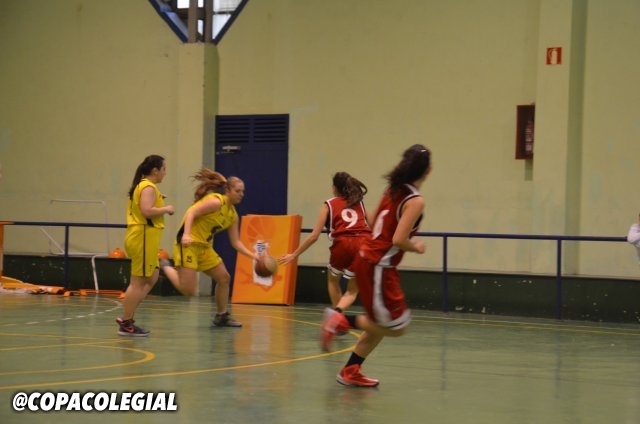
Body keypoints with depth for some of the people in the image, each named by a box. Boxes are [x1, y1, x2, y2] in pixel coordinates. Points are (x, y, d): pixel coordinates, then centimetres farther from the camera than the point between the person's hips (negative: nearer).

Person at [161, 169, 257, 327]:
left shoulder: (232, 214, 11)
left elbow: (236, 242, 13)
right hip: (188, 243, -9)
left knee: (224, 278, 11)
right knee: (189, 290, -15)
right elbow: (191, 213, -21)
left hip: (205, 247, 9)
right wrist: (186, 234, -34)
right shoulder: (216, 201, -13)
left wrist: (253, 256, 2)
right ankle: (166, 267, 9)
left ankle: (222, 316, 25)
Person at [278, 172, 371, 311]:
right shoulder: (359, 202, 24)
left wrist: (294, 255, 16)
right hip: (364, 244, 2)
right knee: (352, 290, 15)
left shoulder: (329, 204, 16)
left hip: (343, 243, -2)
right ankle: (338, 311, -14)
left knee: (333, 280, 28)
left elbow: (314, 236, 10)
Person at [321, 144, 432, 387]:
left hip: (367, 258, 9)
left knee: (380, 325, 19)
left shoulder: (393, 189, 8)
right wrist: (416, 248, -4)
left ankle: (350, 372, 22)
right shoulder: (415, 201, -17)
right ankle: (342, 321, -4)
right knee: (397, 327, -1)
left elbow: (373, 222, 18)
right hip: (378, 266, -9)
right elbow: (398, 240, -23)